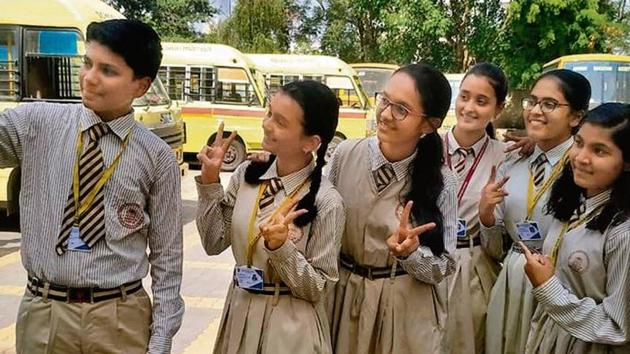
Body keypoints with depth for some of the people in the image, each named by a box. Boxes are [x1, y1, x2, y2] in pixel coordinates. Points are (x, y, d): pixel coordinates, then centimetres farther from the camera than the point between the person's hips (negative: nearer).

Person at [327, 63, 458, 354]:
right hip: (343, 297, 2)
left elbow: (443, 268, -10)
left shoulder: (441, 182, -15)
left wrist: (410, 251, -28)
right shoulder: (346, 154, -10)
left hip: (406, 307, -2)